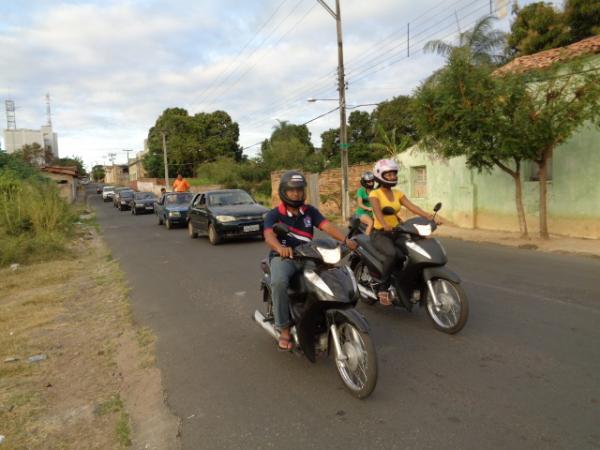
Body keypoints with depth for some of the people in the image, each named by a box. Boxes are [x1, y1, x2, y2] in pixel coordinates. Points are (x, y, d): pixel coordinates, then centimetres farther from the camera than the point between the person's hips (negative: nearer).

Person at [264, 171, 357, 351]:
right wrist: (280, 248, -47)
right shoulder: (274, 215, -4)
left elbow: (327, 226, -8)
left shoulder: (310, 211, 8)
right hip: (283, 258, -4)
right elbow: (269, 235, -23)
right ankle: (284, 329, -19)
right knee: (279, 282, -35)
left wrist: (345, 239, -28)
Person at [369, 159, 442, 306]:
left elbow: (412, 207, -3)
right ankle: (383, 288, -22)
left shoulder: (398, 194, 12)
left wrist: (429, 216, -20)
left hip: (395, 232, 6)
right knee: (393, 253, -35)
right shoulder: (375, 194, -5)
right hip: (379, 234, -6)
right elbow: (377, 211, -24)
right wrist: (385, 225, -44)